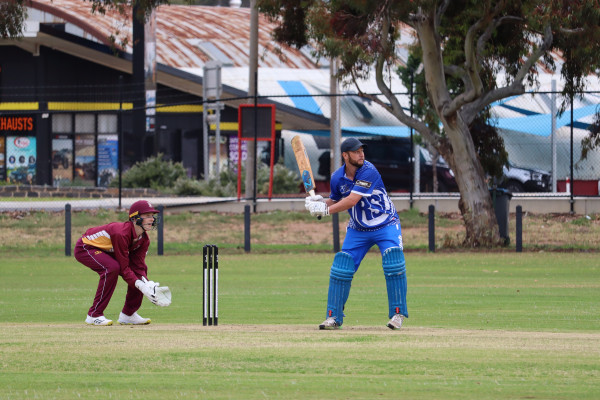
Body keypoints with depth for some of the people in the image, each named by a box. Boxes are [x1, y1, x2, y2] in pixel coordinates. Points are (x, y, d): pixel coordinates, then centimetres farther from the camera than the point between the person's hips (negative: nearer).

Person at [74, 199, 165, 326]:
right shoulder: (121, 234, -35)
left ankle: (128, 315, 8)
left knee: (141, 270, 0)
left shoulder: (144, 239, -8)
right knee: (112, 268, -35)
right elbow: (123, 268, -33)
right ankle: (94, 315, -26)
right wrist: (141, 286, -40)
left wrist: (148, 283, -30)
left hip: (106, 251, 9)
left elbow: (138, 267, -11)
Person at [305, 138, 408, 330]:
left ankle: (397, 314, -12)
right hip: (357, 229, 5)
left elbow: (352, 200, -31)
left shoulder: (368, 172, -24)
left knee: (393, 262, -22)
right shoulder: (337, 177, -6)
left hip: (385, 225, -5)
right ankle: (333, 317, 5)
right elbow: (335, 201, 9)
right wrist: (320, 202, -12)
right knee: (341, 267, -4)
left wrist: (325, 210, -29)